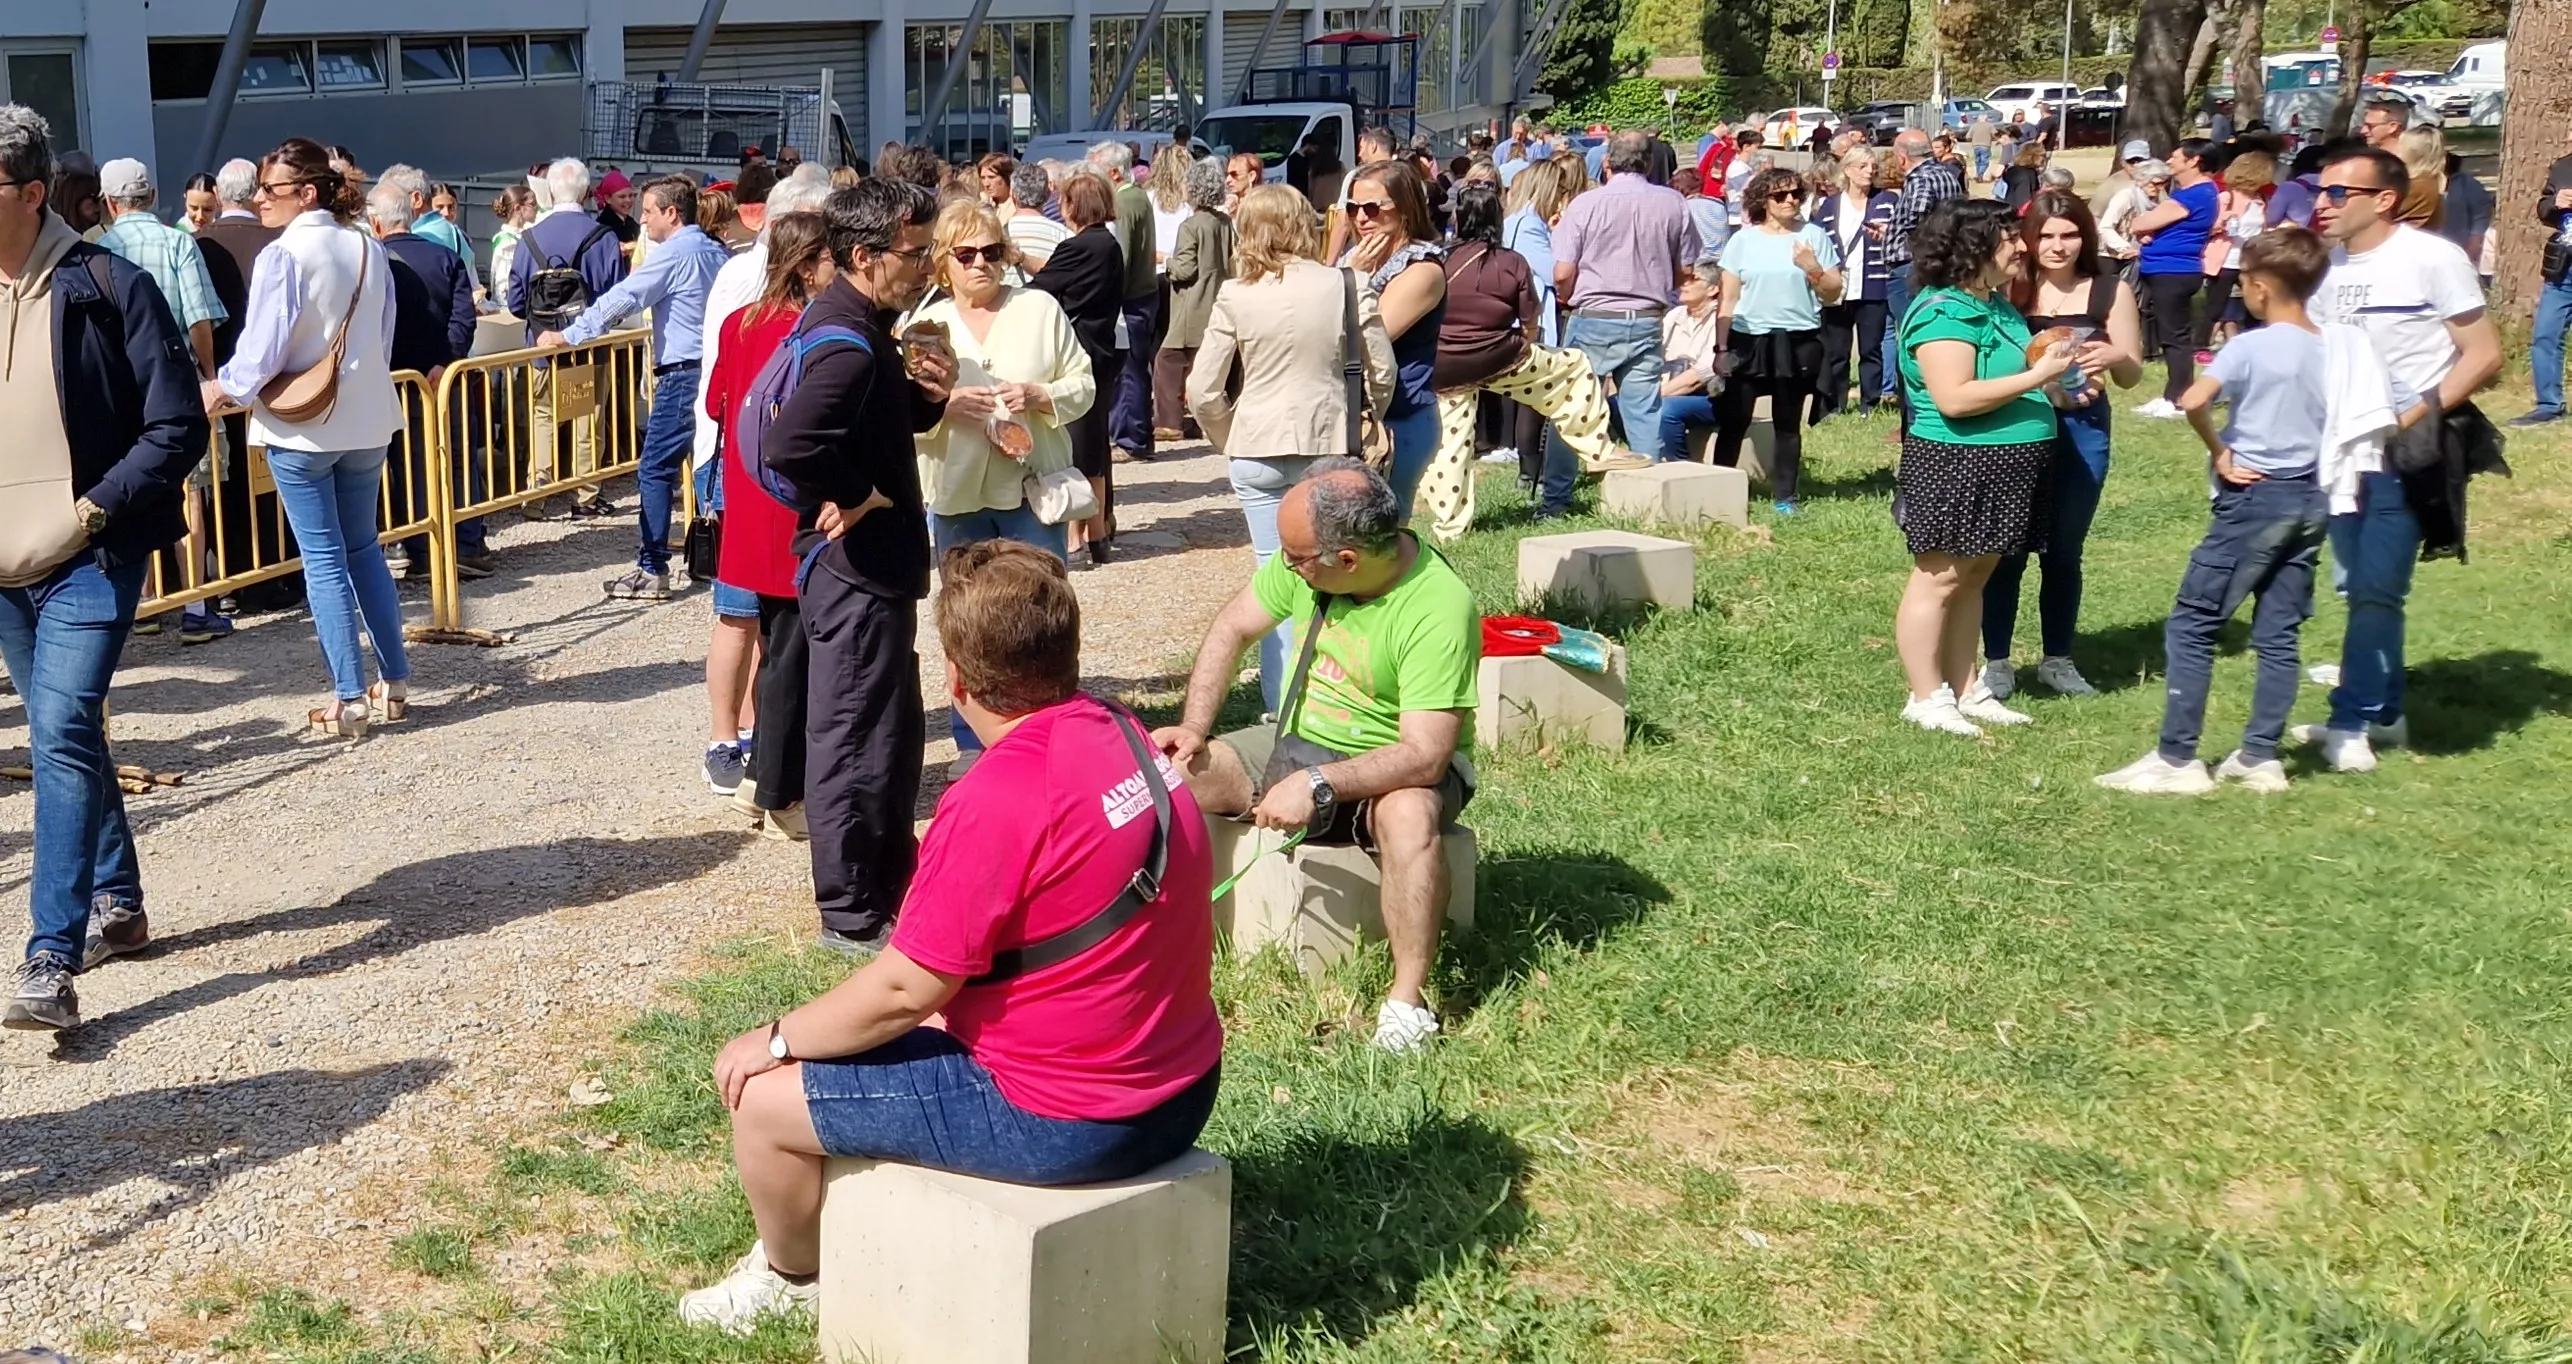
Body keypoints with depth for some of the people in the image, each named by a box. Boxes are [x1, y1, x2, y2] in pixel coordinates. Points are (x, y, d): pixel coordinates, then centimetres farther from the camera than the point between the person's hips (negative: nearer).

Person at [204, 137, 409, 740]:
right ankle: (394, 682, 16)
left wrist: (224, 388, 3)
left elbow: (264, 348, -14)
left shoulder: (283, 255, -15)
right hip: (366, 421, 5)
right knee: (363, 549, 16)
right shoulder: (370, 251, 3)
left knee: (324, 559, 1)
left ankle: (349, 697, 1)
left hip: (300, 427, -5)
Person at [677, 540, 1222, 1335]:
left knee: (761, 1097, 4)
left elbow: (904, 989, -18)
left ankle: (793, 1276, 31)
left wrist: (776, 1041, -2)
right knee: (909, 1027, 31)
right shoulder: (1126, 739, 1)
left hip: (1066, 1119, -9)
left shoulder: (997, 801, -25)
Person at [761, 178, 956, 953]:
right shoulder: (848, 343, -23)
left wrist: (929, 394, 0)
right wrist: (855, 497, -22)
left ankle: (890, 880, 36)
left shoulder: (860, 324, 9)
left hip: (871, 565, 11)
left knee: (892, 730, 21)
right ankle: (851, 916, 10)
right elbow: (789, 446, -38)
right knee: (855, 742, 0)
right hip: (853, 568, -11)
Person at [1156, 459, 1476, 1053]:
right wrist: (1194, 731, -6)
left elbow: (1425, 756, -32)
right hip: (1295, 742, 6)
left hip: (1395, 767, -6)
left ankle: (1408, 1000, -27)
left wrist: (1317, 785, -38)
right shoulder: (1307, 557, -12)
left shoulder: (1439, 608, -29)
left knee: (1409, 814, -39)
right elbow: (1232, 629, 4)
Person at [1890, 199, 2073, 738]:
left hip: (2002, 468, 10)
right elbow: (1954, 398, -27)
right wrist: (2037, 377, -23)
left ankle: (1965, 690, 19)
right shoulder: (1942, 313, -17)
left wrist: (2058, 387, 11)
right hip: (1954, 465, -9)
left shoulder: (1999, 307, 14)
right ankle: (1927, 698, 2)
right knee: (1939, 578, -3)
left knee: (1974, 577, 13)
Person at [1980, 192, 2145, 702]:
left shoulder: (2111, 291, 0)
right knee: (2006, 550, 2)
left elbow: (2132, 376, 3)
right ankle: (1996, 661, 12)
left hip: (2081, 430, 1)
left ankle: (2057, 660, 23)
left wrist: (2115, 358, -18)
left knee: (2064, 551, 11)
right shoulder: (2007, 290, -5)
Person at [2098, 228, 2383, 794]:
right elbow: (2346, 423, 12)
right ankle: (2260, 757, 14)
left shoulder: (2251, 347, -14)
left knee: (2191, 627, 0)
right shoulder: (2338, 348, 5)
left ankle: (2177, 759, -1)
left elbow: (2194, 401, -28)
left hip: (2255, 498, -7)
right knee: (2278, 634, 11)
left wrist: (2220, 454, -15)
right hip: (2310, 499, 7)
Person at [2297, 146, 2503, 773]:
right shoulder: (2326, 264, 7)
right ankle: (2384, 712, 23)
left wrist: (2414, 417, -18)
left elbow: (2484, 355, -10)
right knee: (2363, 587, 12)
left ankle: (2351, 722, -3)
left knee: (2376, 590, -8)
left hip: (2404, 452, -6)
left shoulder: (2431, 258, -11)